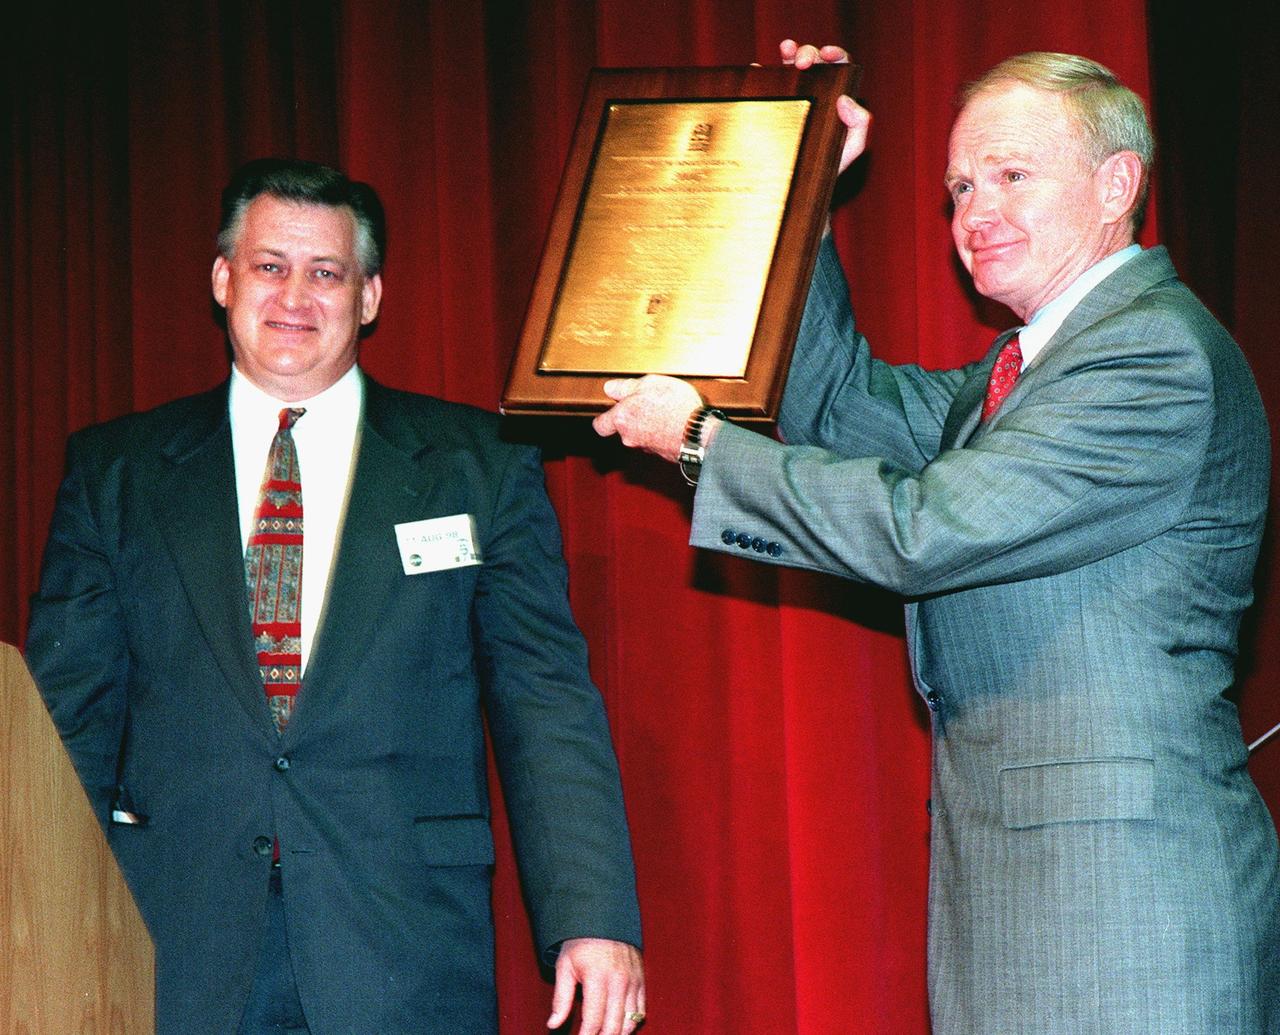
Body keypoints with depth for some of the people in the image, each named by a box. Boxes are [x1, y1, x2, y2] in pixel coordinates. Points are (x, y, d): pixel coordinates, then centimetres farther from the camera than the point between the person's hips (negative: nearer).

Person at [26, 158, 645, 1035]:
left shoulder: (481, 464, 8)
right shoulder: (113, 471, 11)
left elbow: (548, 704, 2)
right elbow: (68, 715, 9)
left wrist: (593, 921, -9)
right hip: (172, 960, 1)